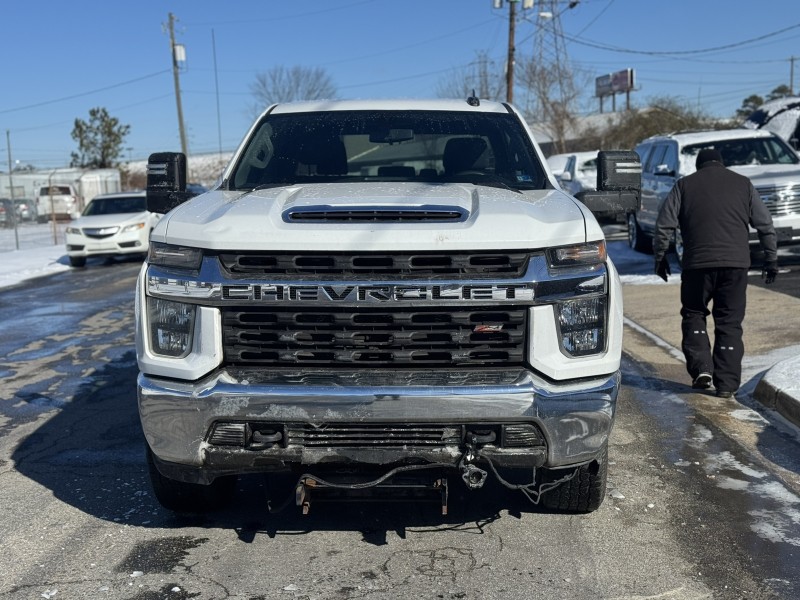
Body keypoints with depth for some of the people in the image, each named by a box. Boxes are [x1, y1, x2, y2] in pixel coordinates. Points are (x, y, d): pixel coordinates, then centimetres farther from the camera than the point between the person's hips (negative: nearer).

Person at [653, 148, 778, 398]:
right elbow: (765, 225, 11)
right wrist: (771, 259, 18)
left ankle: (701, 368, 2)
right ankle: (727, 383, 6)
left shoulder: (684, 185, 8)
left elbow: (664, 226, 2)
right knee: (730, 323, 7)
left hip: (698, 264, -1)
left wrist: (660, 257, 11)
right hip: (735, 264, 1)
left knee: (693, 314, 16)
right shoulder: (742, 183, 13)